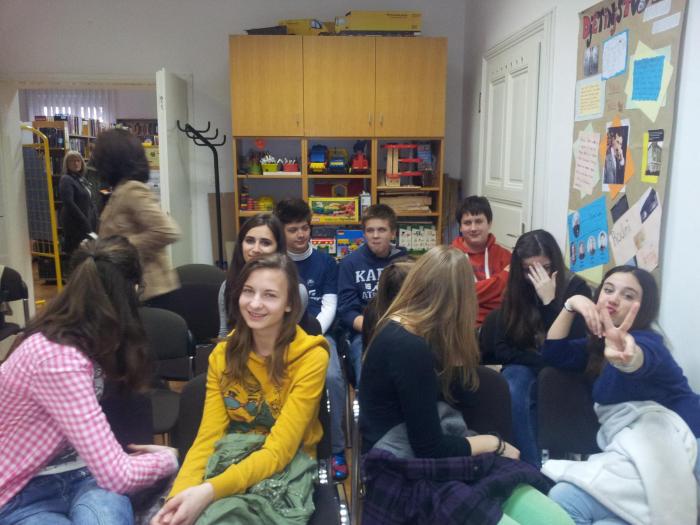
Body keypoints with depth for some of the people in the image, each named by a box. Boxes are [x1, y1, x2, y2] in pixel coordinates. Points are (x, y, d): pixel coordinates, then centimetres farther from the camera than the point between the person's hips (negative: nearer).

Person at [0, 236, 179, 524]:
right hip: (24, 494, -6)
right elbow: (116, 475, -26)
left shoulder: (82, 338, 3)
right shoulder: (57, 357, -27)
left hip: (78, 472, 6)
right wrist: (170, 458, -9)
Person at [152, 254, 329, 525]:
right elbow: (209, 435, -5)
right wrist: (180, 492, -23)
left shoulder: (311, 357, -14)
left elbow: (279, 450, -18)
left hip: (285, 469, -4)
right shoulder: (222, 354, 2)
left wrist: (210, 491, -31)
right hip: (229, 458, 4)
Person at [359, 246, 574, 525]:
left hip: (436, 459, 8)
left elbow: (463, 396, 11)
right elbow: (430, 447, -19)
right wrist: (493, 443, -4)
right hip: (408, 475, -8)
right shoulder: (408, 347, -20)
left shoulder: (419, 334, 9)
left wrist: (456, 346, 1)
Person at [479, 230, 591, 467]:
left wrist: (549, 301, -26)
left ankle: (532, 466, -16)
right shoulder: (516, 290, -1)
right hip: (527, 367, 2)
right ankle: (532, 466, -26)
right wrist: (542, 360, -15)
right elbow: (501, 348, -3)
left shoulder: (576, 288, -9)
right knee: (514, 383, -32)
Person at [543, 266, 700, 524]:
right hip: (633, 449, 8)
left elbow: (641, 359, -36)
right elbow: (553, 354, 5)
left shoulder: (645, 340, -11)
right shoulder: (599, 343, 13)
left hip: (671, 451, -8)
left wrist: (627, 356, -62)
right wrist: (571, 305, -4)